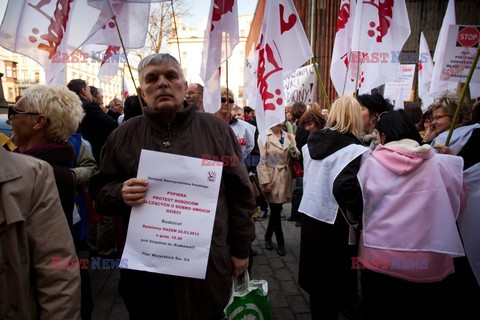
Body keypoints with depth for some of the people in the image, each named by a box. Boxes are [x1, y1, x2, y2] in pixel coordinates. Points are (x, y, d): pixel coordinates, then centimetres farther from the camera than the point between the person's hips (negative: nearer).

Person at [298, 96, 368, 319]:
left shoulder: (311, 143, 4)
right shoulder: (354, 150, -18)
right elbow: (345, 188, -29)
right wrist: (357, 214, -14)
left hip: (310, 215, 7)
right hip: (334, 222, -7)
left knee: (316, 272, 22)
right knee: (333, 279, 11)